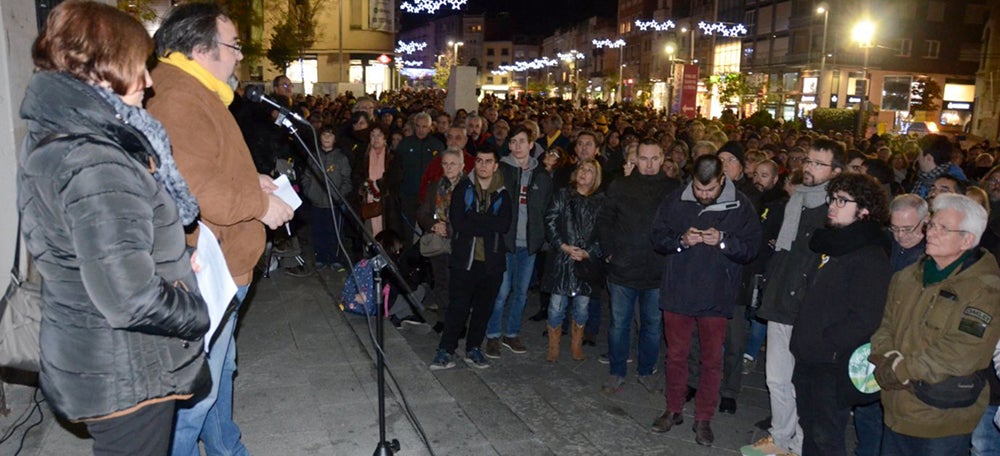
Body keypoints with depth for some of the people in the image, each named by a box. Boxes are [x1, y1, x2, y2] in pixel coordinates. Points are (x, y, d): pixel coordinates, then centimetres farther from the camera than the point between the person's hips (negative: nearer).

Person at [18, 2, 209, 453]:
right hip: (124, 374, -9)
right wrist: (197, 312, -14)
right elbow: (130, 298, -31)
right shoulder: (95, 161, -27)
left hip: (88, 361, 9)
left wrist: (174, 261, 7)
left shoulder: (48, 139, 4)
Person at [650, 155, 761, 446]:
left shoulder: (741, 206, -6)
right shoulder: (676, 201, -2)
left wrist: (723, 241, -23)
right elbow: (657, 237, 2)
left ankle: (703, 419, 25)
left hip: (716, 296, -1)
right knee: (676, 355, 15)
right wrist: (681, 241, -17)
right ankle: (673, 410, 32)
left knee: (712, 360, 9)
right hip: (677, 291, 2)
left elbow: (751, 248, -6)